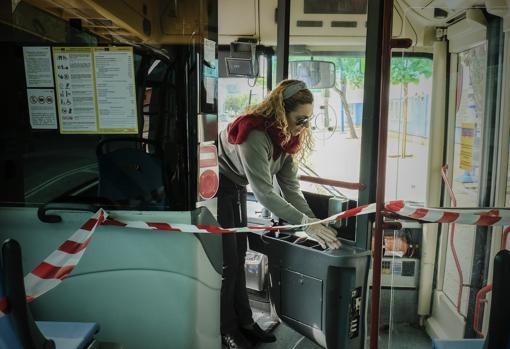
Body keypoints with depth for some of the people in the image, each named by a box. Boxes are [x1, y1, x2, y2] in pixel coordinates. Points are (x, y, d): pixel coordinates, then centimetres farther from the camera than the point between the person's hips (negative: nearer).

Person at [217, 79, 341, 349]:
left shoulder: (286, 136, -5)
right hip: (217, 189, -8)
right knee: (227, 261, -1)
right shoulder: (255, 135, -33)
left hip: (236, 189, 8)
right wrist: (306, 224, -36)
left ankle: (244, 321, 25)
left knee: (239, 257, 13)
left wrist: (314, 220, -17)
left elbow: (290, 186, -7)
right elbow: (264, 194, -35)